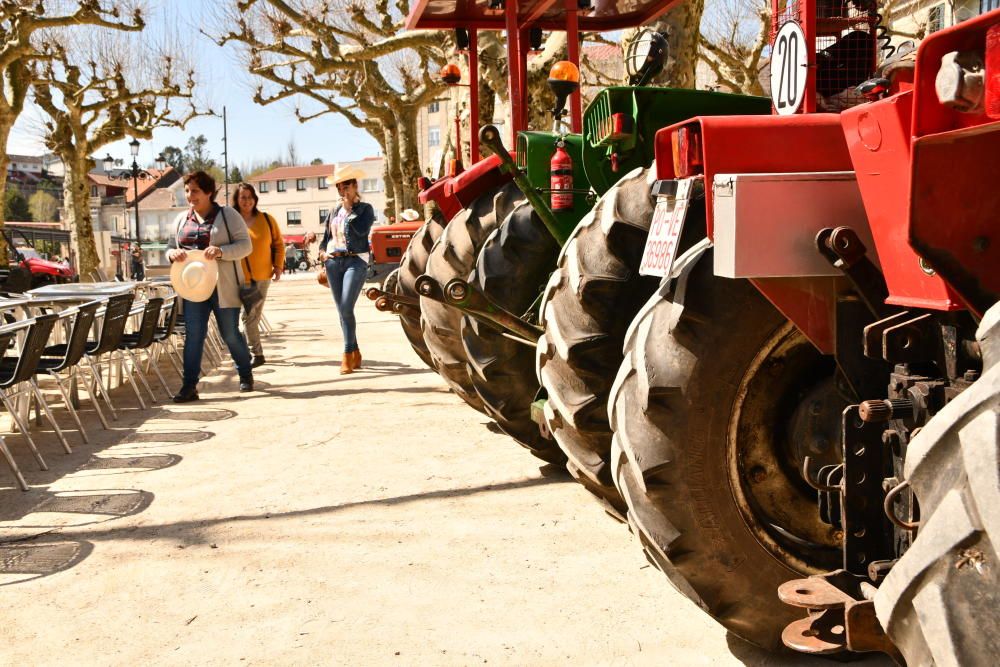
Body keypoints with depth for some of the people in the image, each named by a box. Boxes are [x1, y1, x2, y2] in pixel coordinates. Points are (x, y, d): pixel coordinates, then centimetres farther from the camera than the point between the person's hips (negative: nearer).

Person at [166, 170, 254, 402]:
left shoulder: (228, 215, -1)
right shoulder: (181, 220, 13)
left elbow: (245, 245, -6)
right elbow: (170, 246, 19)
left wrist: (221, 251, -23)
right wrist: (173, 253, -6)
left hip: (223, 287, -4)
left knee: (230, 334, 5)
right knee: (193, 335, -1)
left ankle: (246, 375, 26)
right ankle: (189, 386, 2)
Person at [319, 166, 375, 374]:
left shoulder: (365, 208, 4)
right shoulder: (334, 212, 18)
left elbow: (362, 230, -14)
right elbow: (326, 236, 21)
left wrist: (349, 209, -4)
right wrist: (322, 252, 2)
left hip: (355, 261, -5)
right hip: (333, 262, 6)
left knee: (346, 308, -17)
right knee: (342, 310, 5)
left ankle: (348, 356, -10)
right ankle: (355, 354, 13)